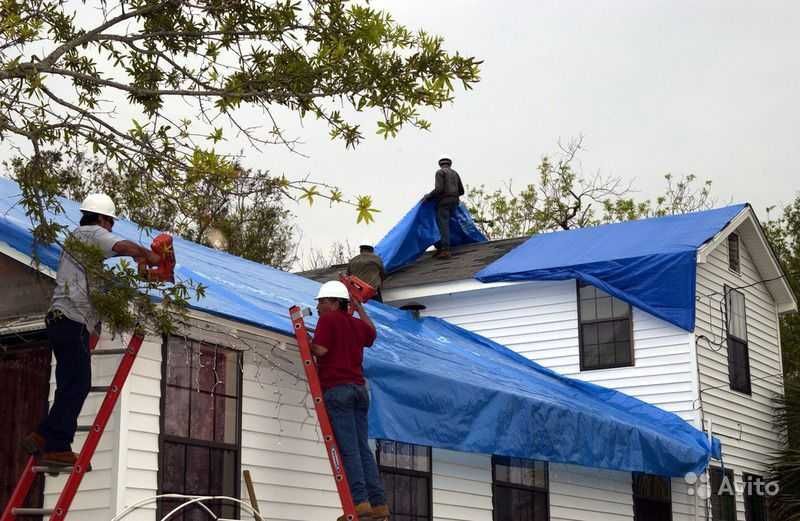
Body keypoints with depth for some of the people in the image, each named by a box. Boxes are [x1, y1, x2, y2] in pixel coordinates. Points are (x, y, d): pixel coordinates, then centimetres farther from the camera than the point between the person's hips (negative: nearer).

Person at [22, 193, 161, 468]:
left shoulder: (75, 237, 26)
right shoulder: (94, 234, -3)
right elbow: (125, 247, -23)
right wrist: (149, 255, -3)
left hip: (61, 320, 10)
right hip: (72, 321, -10)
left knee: (71, 386, 11)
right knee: (76, 385, -10)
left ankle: (42, 438, 7)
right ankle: (56, 447, -12)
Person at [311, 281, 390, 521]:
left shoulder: (328, 319, -3)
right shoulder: (357, 323, 19)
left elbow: (320, 350, -13)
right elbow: (372, 332, 41)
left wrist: (306, 341, 6)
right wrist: (359, 307, 45)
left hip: (337, 388, -7)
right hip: (359, 387, 7)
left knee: (348, 449, -10)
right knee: (363, 448, 5)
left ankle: (360, 502, -17)